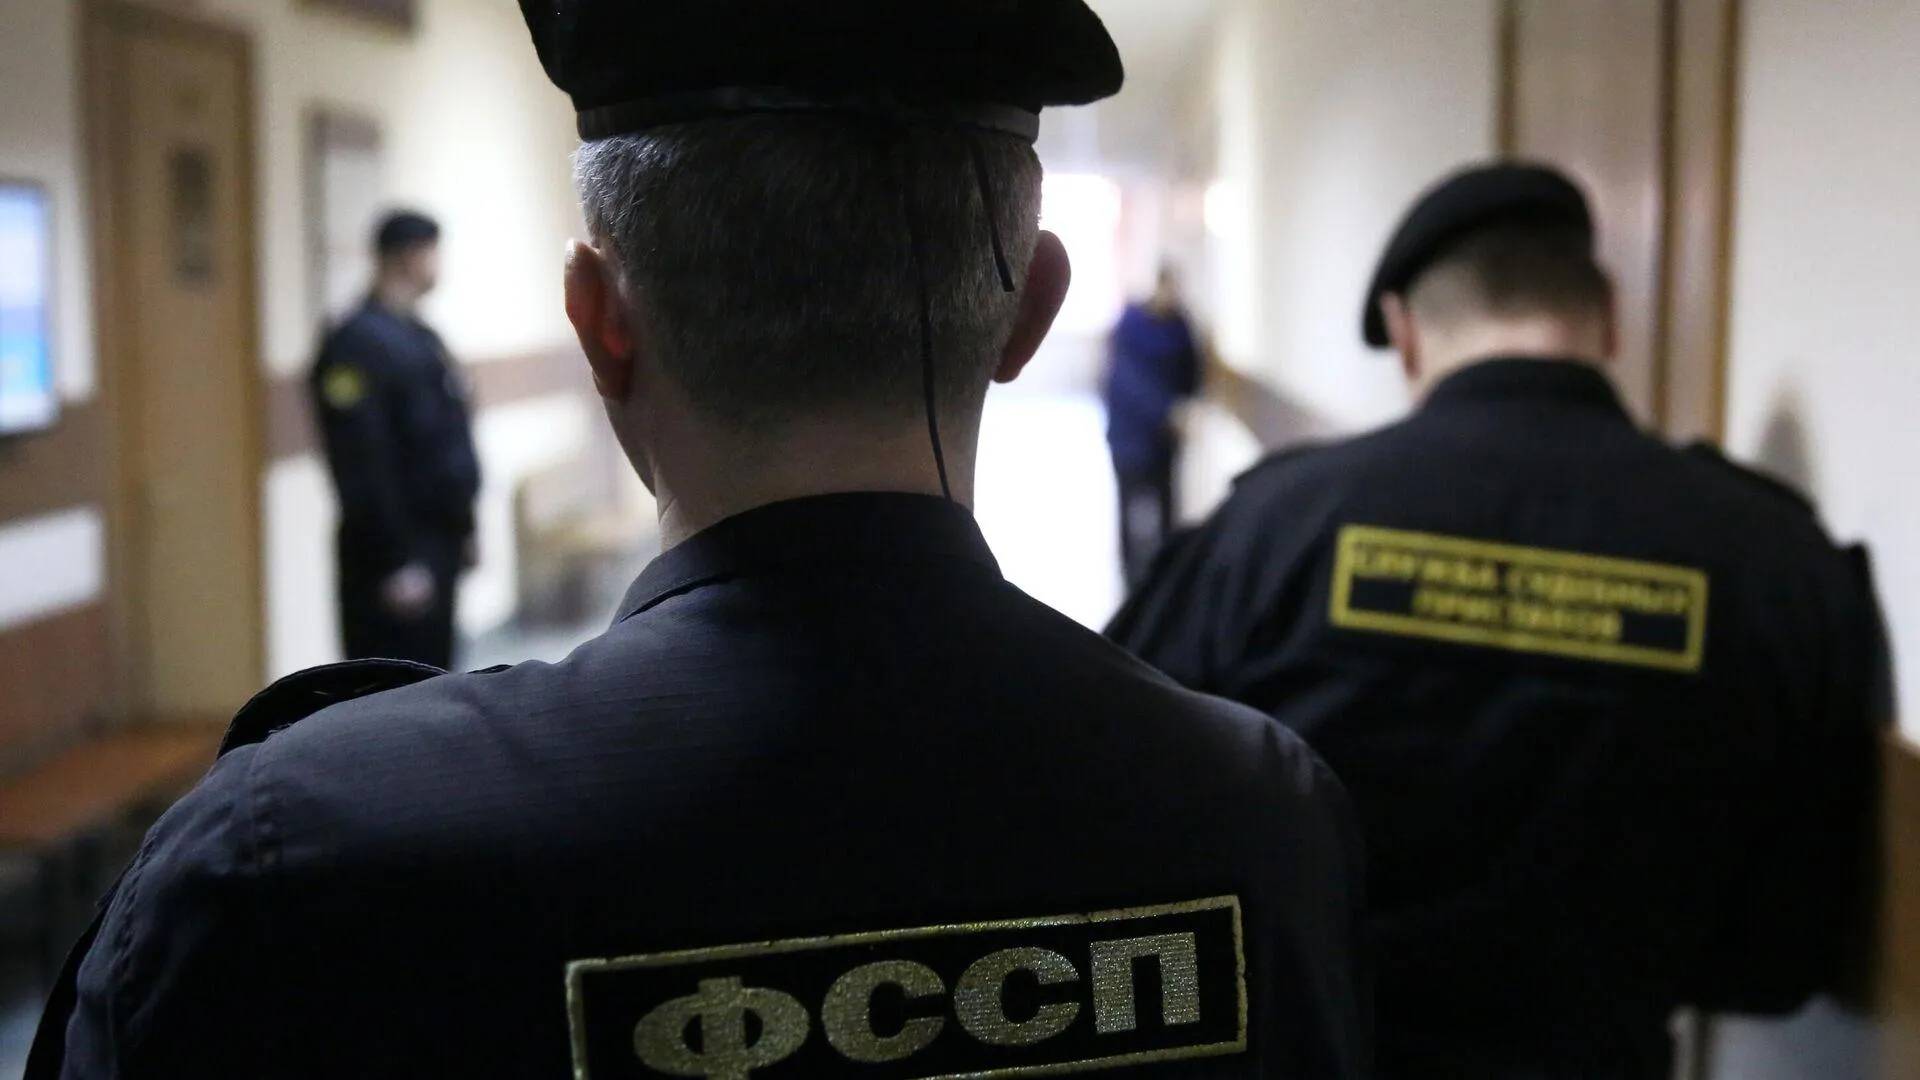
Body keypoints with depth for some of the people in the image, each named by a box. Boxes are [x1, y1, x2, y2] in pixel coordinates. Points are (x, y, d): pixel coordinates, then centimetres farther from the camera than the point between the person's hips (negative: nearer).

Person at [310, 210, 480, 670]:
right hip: (394, 552, -10)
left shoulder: (421, 338, 13)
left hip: (437, 544, 10)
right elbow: (363, 468, -22)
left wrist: (462, 528, 17)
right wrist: (397, 563, -23)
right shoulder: (359, 344, -17)